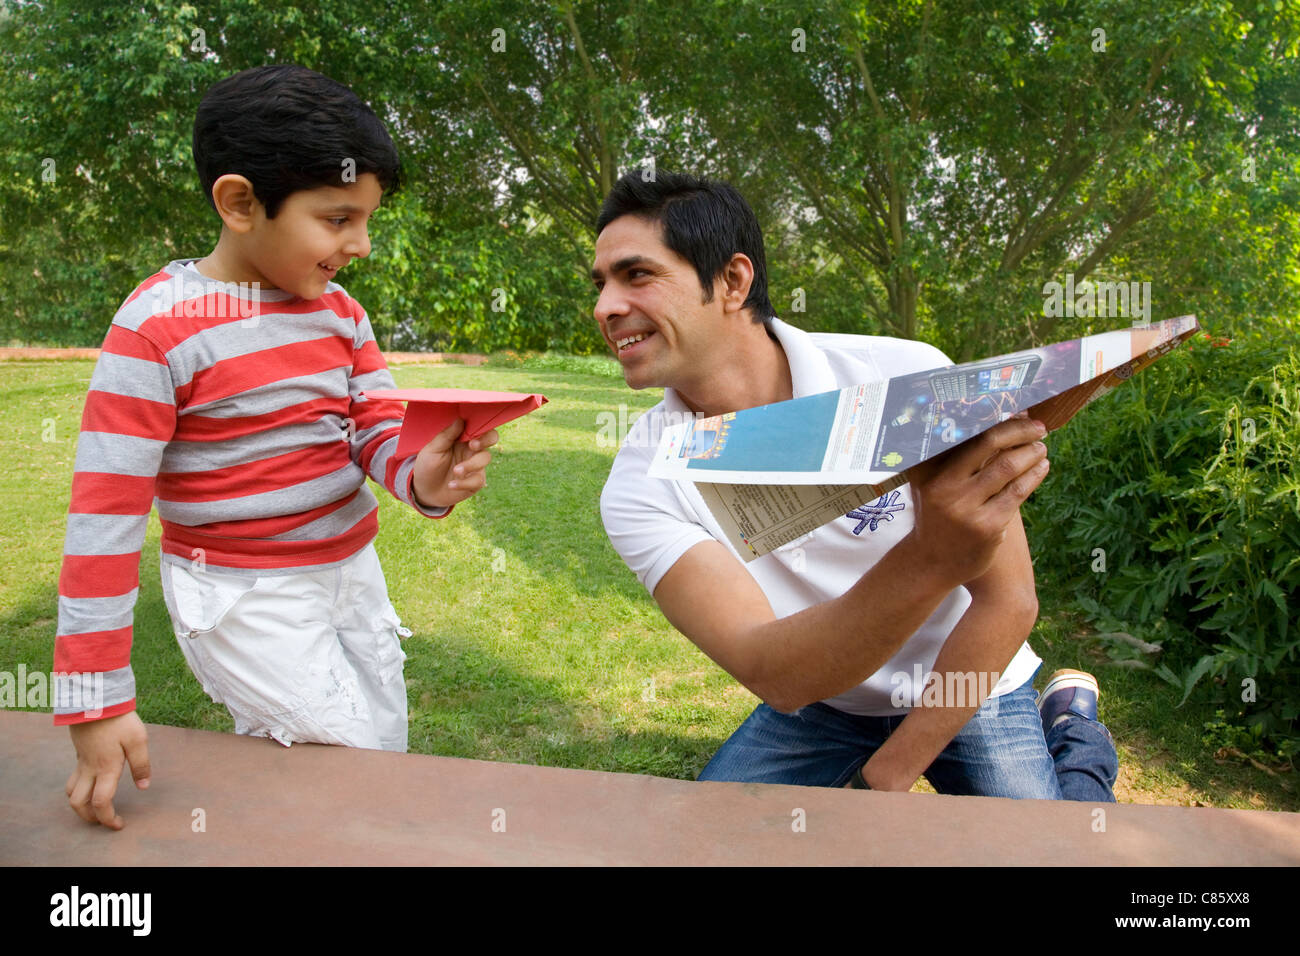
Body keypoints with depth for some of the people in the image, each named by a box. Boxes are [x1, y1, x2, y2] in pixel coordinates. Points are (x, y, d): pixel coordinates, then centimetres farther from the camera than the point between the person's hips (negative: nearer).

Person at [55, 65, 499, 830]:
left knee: (386, 761, 14)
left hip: (352, 573, 7)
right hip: (245, 601, -6)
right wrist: (96, 700, -16)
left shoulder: (339, 312, 2)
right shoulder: (159, 328, -17)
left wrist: (422, 476, -26)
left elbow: (380, 428, 0)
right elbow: (105, 514, -17)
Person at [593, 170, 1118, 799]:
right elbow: (773, 675, -33)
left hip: (968, 688, -1)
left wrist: (884, 779, -17)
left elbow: (1009, 600, -18)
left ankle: (1072, 733, 13)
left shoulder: (909, 378, -24)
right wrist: (929, 560, -51)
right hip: (819, 701, 2)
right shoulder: (640, 487, -21)